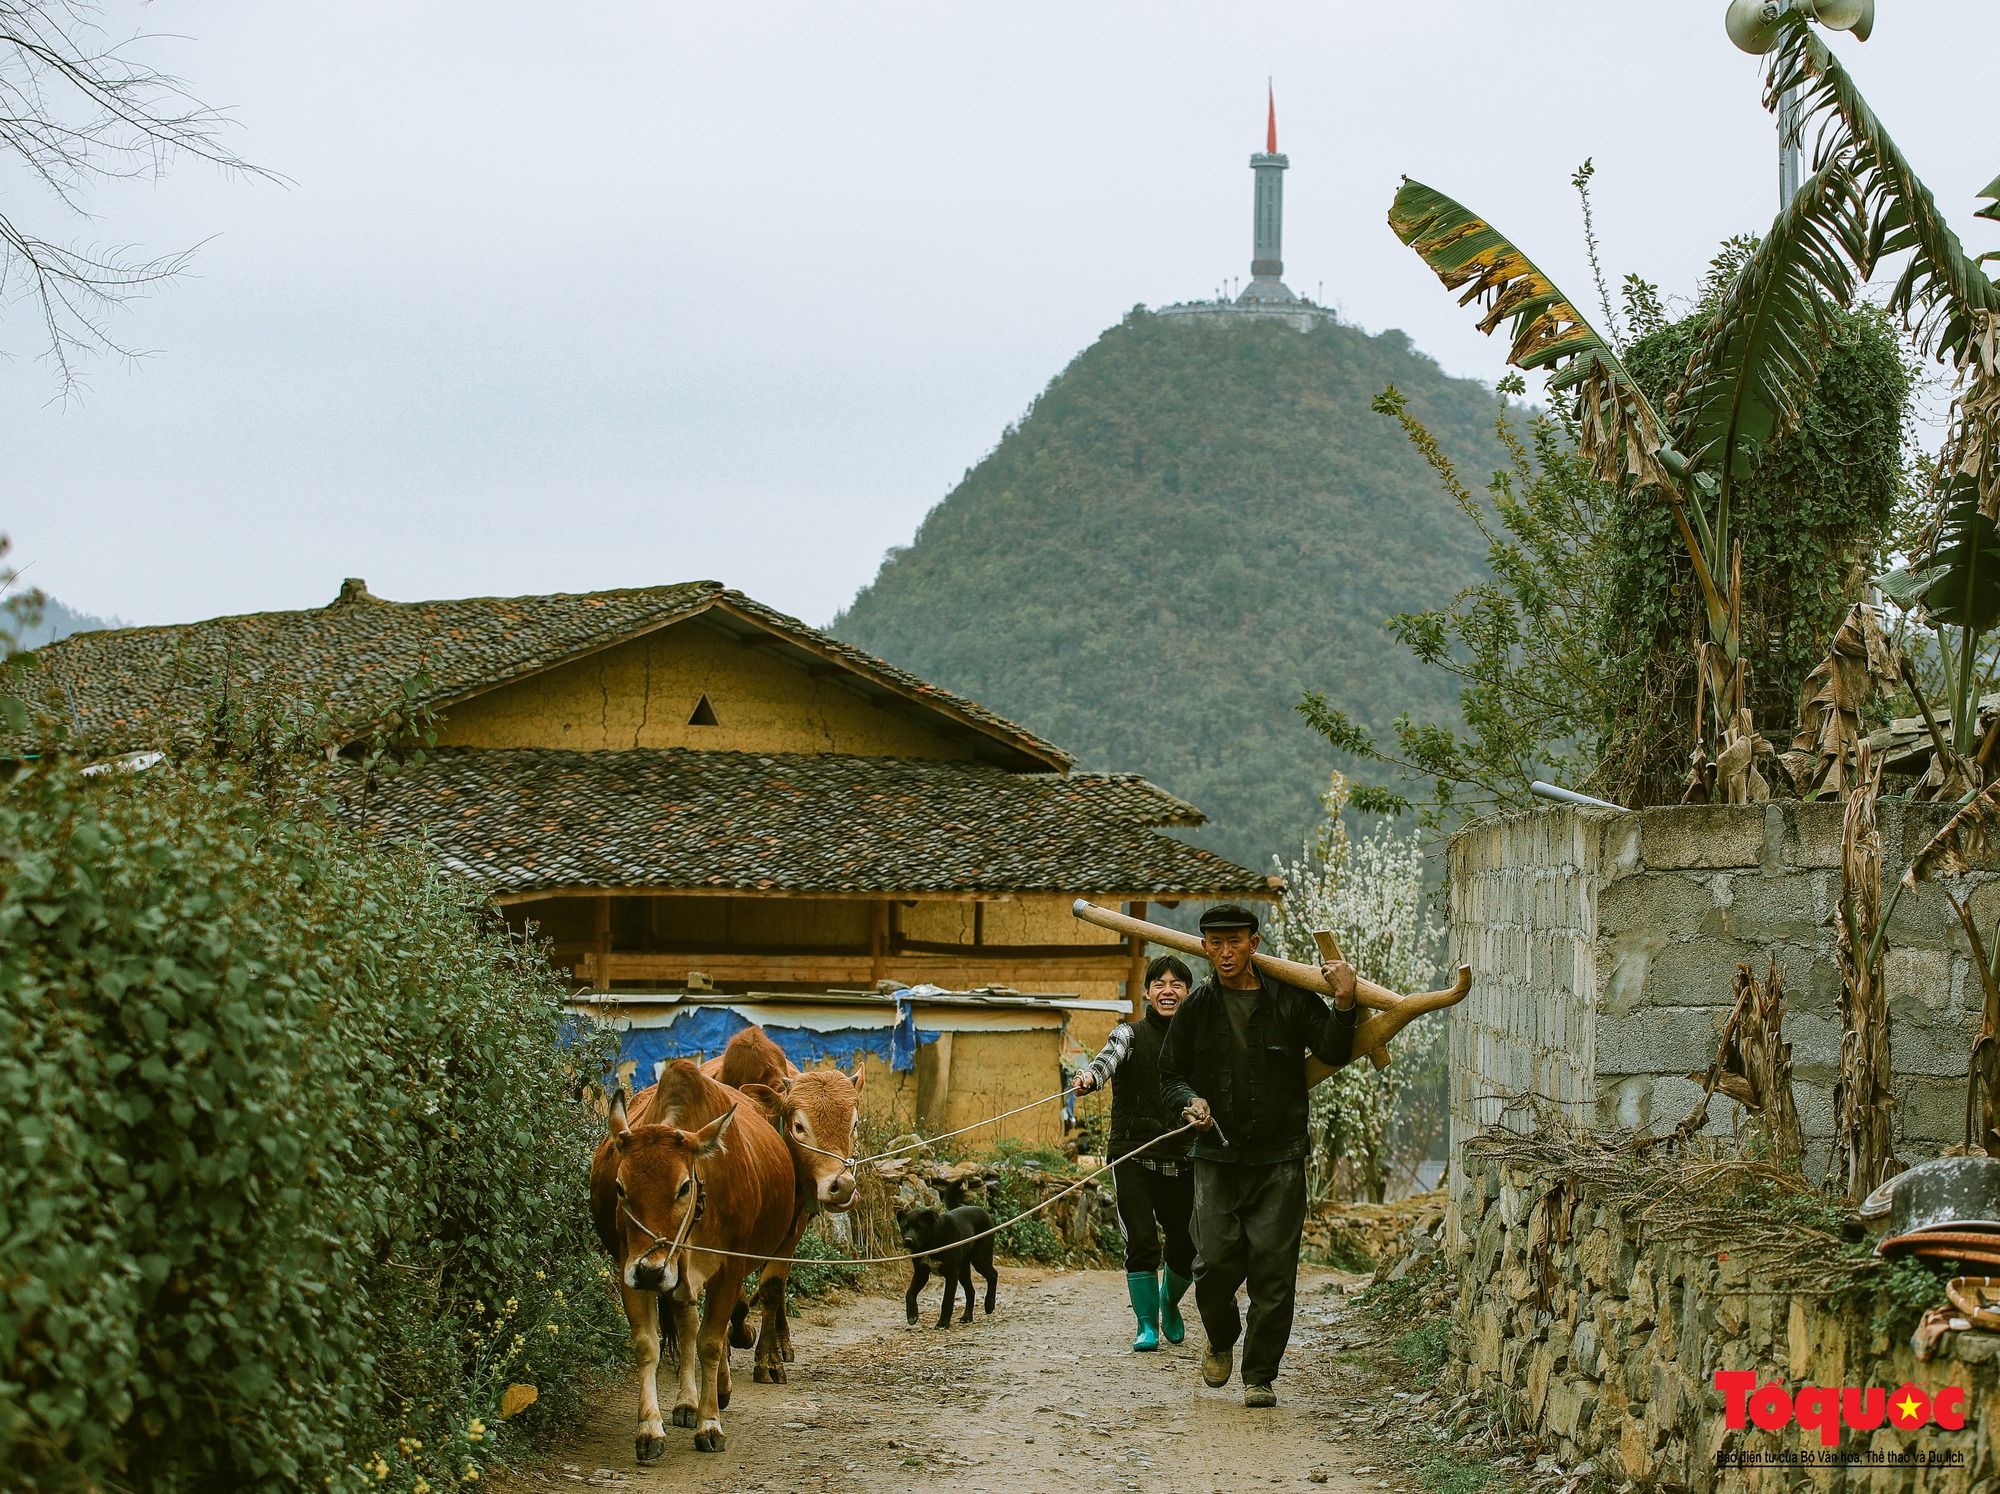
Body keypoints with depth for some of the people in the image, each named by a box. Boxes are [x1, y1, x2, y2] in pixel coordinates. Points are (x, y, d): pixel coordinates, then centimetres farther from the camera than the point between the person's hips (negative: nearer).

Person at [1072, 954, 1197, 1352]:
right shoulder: (1131, 1034, -2)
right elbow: (1109, 1058, -23)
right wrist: (1090, 1077, -45)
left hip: (1182, 1162, 3)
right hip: (1134, 1157, -3)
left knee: (1186, 1251, 6)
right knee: (1141, 1243, -13)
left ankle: (1169, 1302, 36)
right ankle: (1147, 1326, 1)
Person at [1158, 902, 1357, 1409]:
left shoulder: (1291, 1001, 2)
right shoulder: (1196, 1009, 6)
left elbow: (1334, 1054, -3)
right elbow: (1170, 1077, 13)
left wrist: (1344, 1004, -18)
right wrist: (1190, 1102, -8)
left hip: (1279, 1158, -1)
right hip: (1217, 1157, 1)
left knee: (1273, 1268, -4)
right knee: (1215, 1263, -6)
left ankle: (1260, 1375, 9)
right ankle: (1221, 1340, 25)